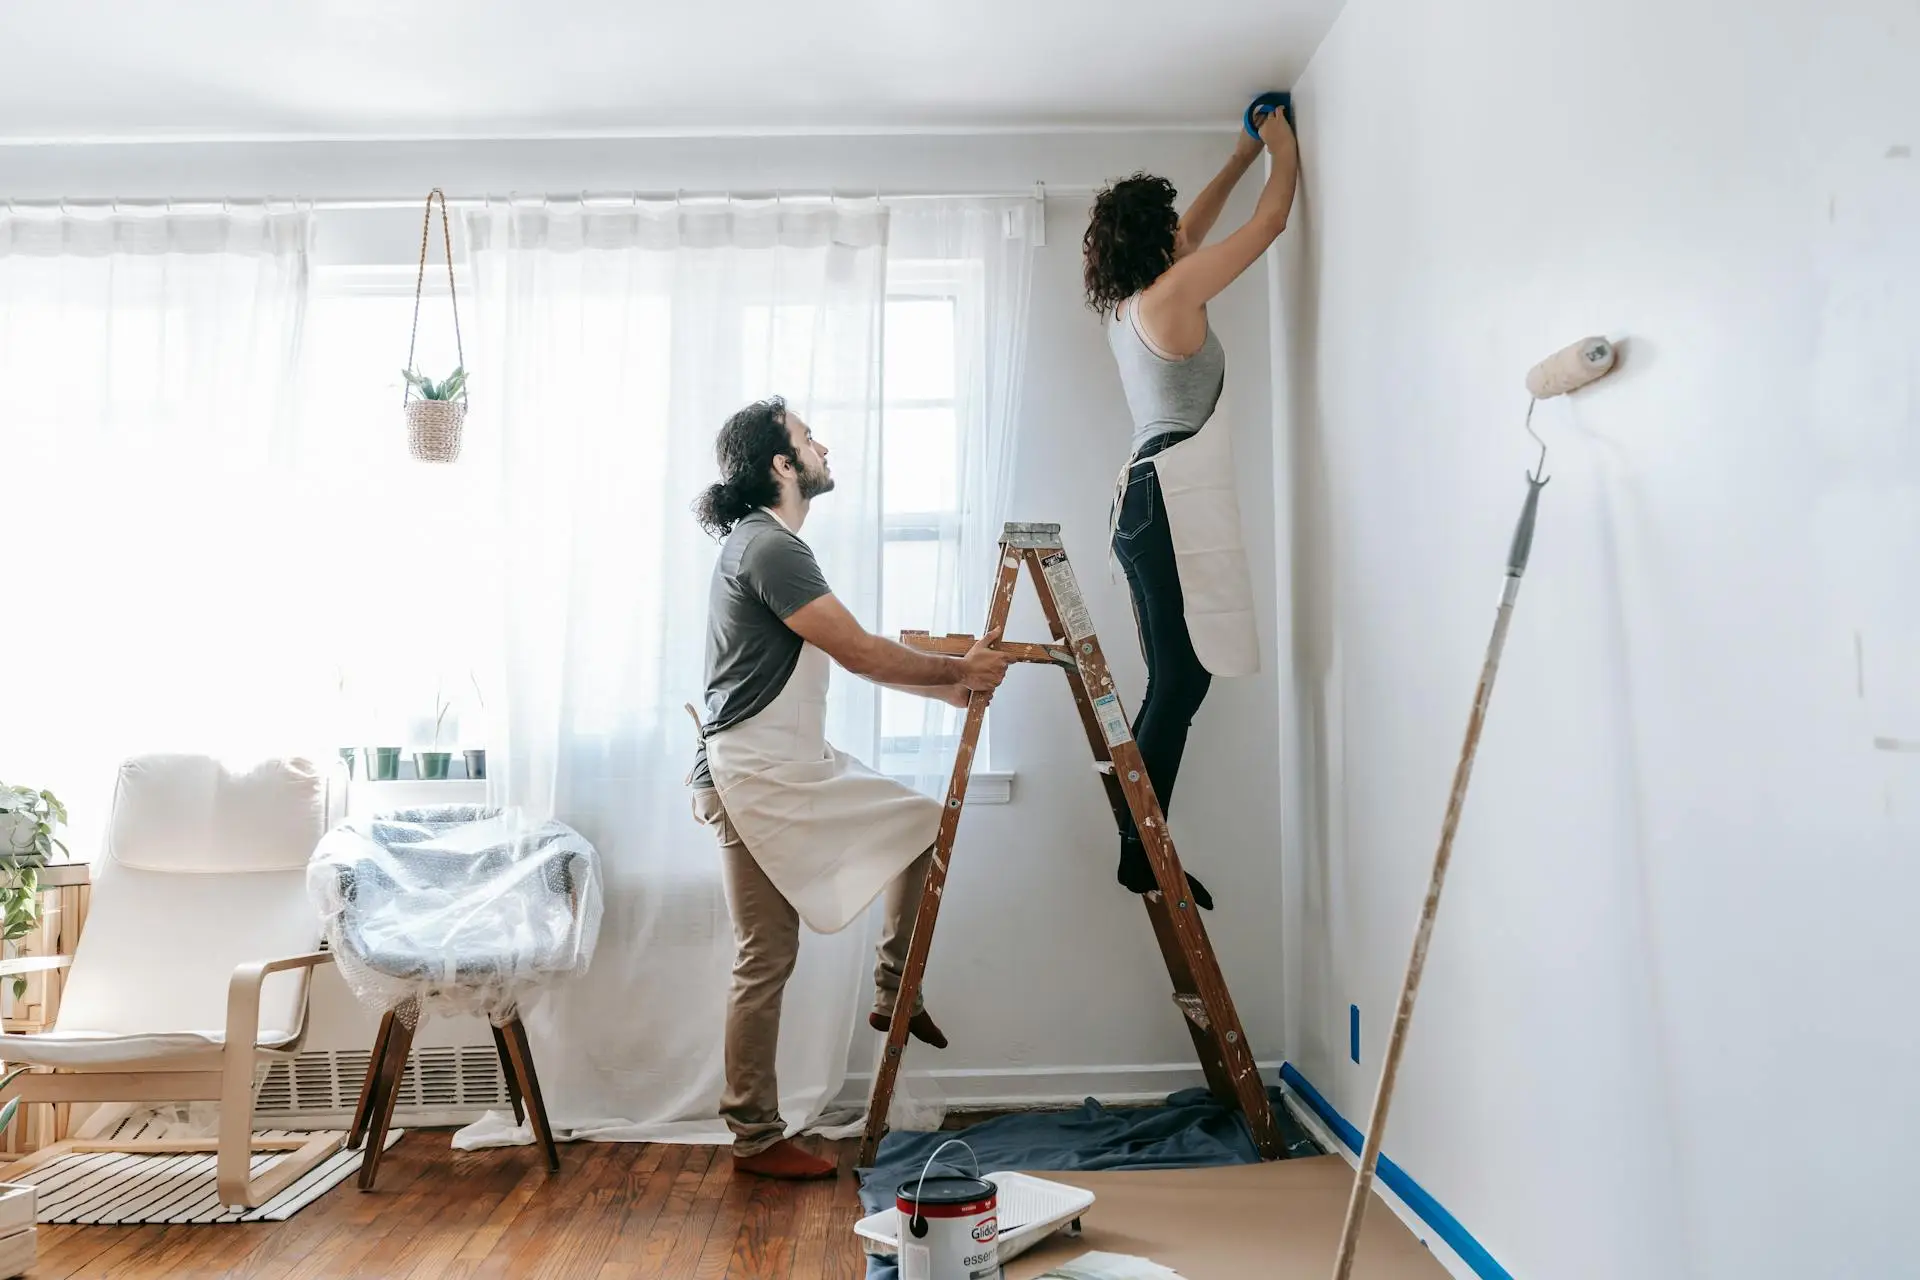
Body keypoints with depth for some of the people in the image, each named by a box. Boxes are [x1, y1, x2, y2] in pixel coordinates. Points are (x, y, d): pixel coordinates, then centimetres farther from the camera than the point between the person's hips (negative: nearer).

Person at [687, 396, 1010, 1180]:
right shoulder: (766, 546, -16)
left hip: (800, 769, 10)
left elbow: (850, 654, 18)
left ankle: (894, 991, 22)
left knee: (925, 824, 14)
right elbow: (860, 653, -19)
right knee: (766, 959, -2)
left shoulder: (773, 544, 16)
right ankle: (755, 1138, 12)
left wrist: (946, 687, 13)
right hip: (754, 778, -10)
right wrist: (959, 670, -6)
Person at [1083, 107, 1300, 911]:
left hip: (1148, 496, 10)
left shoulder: (1125, 302, 18)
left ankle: (1141, 848, 14)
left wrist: (1244, 155, 41)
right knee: (1181, 682, -8)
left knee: (1173, 683, 10)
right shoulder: (1173, 291, -6)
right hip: (1175, 497, -10)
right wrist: (1284, 150, 21)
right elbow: (1271, 222, 3)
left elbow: (1193, 230, 34)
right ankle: (1142, 856, -4)